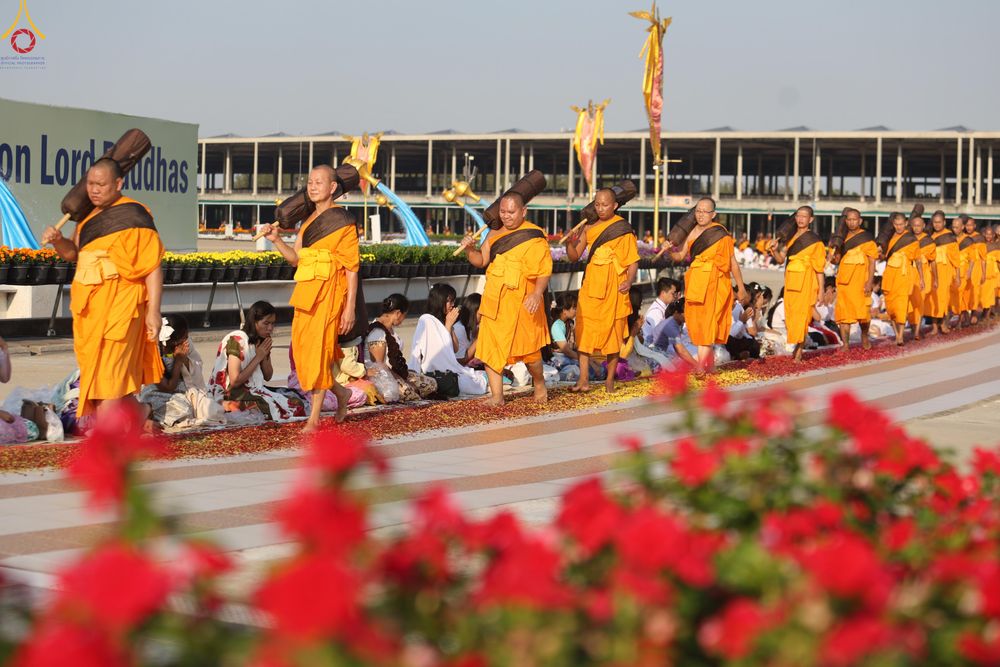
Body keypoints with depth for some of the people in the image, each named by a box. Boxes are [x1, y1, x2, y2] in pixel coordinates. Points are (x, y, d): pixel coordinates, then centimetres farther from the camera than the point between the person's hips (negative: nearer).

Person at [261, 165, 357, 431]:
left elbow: (352, 268, -7)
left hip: (329, 291, -7)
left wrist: (350, 307, -11)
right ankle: (341, 393, 28)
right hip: (306, 290, 7)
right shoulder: (307, 220, 16)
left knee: (318, 349, -8)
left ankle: (314, 418, -1)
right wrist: (276, 240, -3)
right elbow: (295, 258, 15)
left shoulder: (343, 221, -5)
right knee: (302, 349, 6)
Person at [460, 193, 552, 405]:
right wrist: (470, 249, -11)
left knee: (527, 348, 3)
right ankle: (496, 395, 5)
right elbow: (481, 260, 9)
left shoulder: (534, 236, -6)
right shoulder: (495, 234, 12)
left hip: (522, 302, -5)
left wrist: (537, 293, -25)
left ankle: (539, 383, 31)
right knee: (490, 347, -1)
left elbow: (544, 270, -10)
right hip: (494, 300, 5)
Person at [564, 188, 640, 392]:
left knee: (612, 331, 2)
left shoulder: (624, 229, -1)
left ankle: (610, 380, 11)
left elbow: (633, 261, -2)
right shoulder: (589, 227, 8)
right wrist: (570, 242, -13)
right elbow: (574, 256, 7)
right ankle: (583, 380, 0)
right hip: (591, 284, 3)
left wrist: (629, 281, -19)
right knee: (584, 329, -3)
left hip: (614, 285, -3)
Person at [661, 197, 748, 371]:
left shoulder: (721, 234, -5)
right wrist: (669, 251, -14)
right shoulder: (692, 232, 9)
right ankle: (710, 362, 20)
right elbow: (680, 256, 9)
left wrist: (741, 287, -1)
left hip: (713, 282, -6)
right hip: (695, 283, 6)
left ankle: (700, 366, -12)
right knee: (695, 320, 7)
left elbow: (733, 262, -2)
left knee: (706, 324, -10)